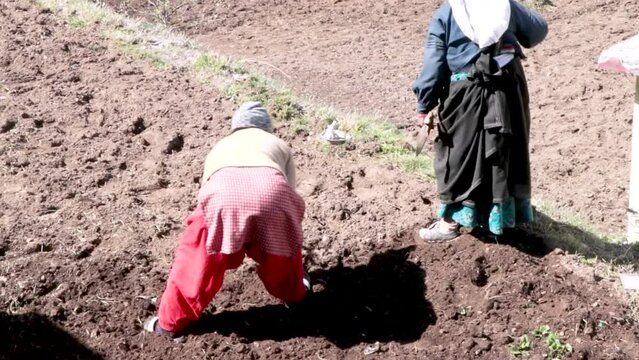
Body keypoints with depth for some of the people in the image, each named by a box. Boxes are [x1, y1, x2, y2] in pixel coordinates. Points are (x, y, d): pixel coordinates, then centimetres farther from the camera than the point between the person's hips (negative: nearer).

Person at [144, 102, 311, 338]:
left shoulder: (219, 148, 43)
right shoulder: (279, 145, 40)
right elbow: (289, 193, 43)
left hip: (222, 192, 0)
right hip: (271, 191, 0)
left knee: (198, 255, 24)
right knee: (281, 247, 32)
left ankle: (171, 321, 36)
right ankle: (294, 293, 54)